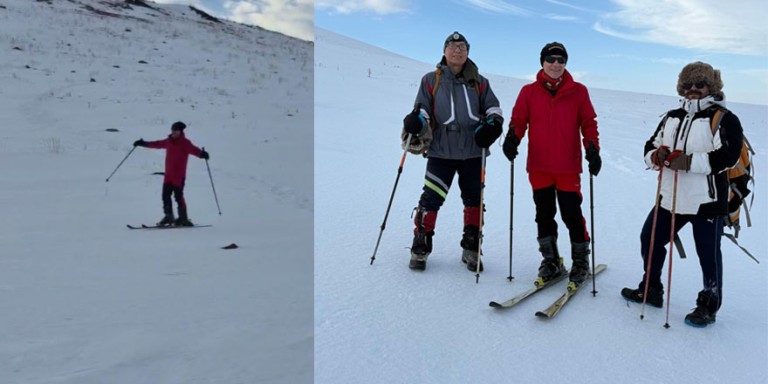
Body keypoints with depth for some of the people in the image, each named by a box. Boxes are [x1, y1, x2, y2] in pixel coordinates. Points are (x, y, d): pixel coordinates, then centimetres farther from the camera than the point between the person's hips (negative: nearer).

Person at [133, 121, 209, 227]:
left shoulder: (185, 143, -8)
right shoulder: (168, 141, 11)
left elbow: (193, 149, -25)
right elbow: (157, 144, 26)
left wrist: (201, 154, -46)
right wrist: (143, 143, 33)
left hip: (179, 175, -7)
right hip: (168, 174, 7)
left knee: (178, 196, -7)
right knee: (166, 195, 7)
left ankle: (183, 219, 2)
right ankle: (168, 217, 18)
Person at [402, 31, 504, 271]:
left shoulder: (479, 82, 12)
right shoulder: (431, 81, 8)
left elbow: (493, 108, 12)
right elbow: (422, 109, 6)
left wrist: (493, 125, -9)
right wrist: (416, 121, -17)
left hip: (473, 150, 2)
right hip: (441, 151, -2)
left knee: (474, 199, 7)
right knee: (431, 198, -7)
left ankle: (471, 250, 22)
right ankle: (420, 249, 7)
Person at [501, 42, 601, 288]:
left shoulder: (578, 92, 5)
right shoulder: (529, 92, 6)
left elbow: (588, 123, 5)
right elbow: (518, 120, 4)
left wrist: (592, 148, -10)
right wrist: (512, 138, -16)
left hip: (568, 168, -1)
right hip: (538, 167, 2)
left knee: (572, 216, 0)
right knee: (544, 216, 9)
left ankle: (581, 262, 19)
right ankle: (551, 261, 23)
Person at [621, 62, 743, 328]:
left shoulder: (723, 119, -6)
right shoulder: (672, 118, 14)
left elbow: (728, 155, -18)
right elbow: (650, 147, 13)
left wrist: (689, 161, -25)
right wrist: (656, 155, -10)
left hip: (707, 201, -6)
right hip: (671, 197, 6)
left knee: (708, 254, 4)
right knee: (650, 240, 13)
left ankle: (709, 306, 21)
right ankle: (651, 289, 32)